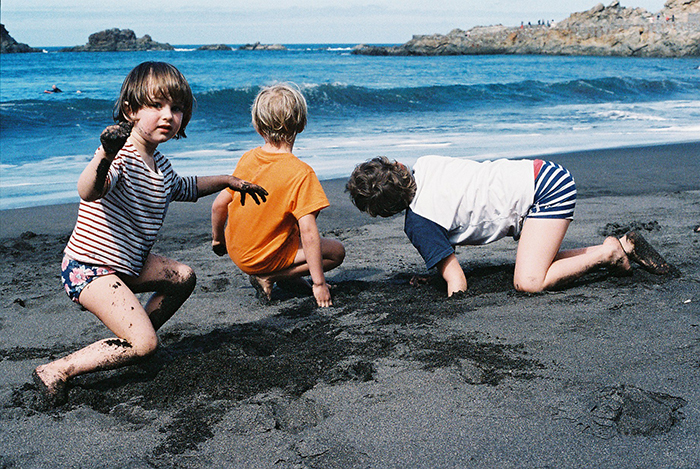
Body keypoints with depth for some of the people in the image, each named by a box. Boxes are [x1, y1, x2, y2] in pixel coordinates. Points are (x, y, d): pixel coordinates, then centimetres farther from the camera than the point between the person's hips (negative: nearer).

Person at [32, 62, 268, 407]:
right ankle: (56, 371, -10)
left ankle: (132, 340, 25)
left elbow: (182, 188, 32)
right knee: (144, 344, -18)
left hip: (127, 265, 9)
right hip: (89, 269, -9)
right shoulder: (122, 156, -23)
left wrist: (227, 180, 33)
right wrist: (104, 158, -65)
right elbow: (88, 191, -46)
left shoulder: (160, 165, 7)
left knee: (183, 277, 19)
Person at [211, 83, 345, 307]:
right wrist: (319, 282, -21)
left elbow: (218, 206, 0)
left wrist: (218, 238, 19)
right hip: (265, 258, -7)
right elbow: (308, 231, -26)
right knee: (336, 252, 4)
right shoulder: (301, 173, -23)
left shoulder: (248, 159, -5)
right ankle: (269, 278, -5)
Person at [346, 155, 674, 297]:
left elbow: (458, 284, -17)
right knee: (537, 270, 10)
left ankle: (609, 253, -2)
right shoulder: (422, 166, 3)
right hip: (540, 174, 9)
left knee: (529, 283, -17)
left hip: (546, 187, -9)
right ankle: (624, 244, 14)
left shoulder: (418, 224, -18)